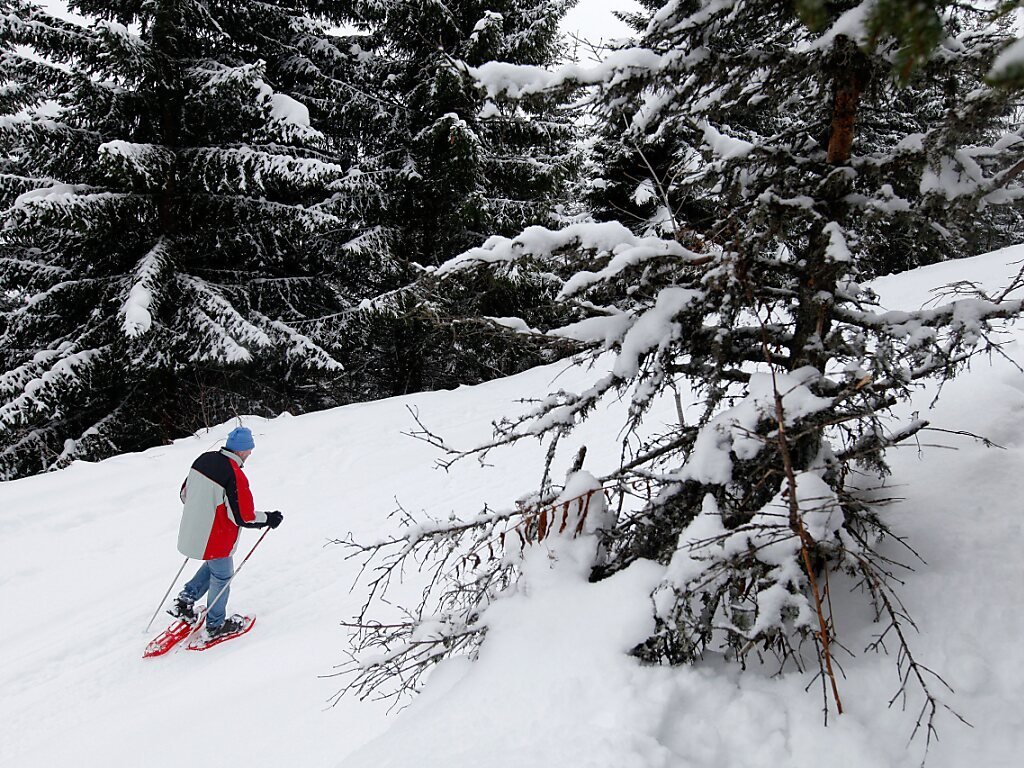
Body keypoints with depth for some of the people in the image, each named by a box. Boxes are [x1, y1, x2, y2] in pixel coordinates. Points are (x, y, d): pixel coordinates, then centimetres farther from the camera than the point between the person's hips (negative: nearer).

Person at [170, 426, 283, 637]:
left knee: (212, 565, 31)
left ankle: (186, 599, 25)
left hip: (192, 532, 7)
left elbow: (185, 494, 10)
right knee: (221, 577, 14)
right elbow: (244, 517, -23)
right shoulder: (235, 476, -27)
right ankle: (216, 625, 30)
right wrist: (269, 519, -6)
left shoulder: (203, 460, -3)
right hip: (216, 540, -7)